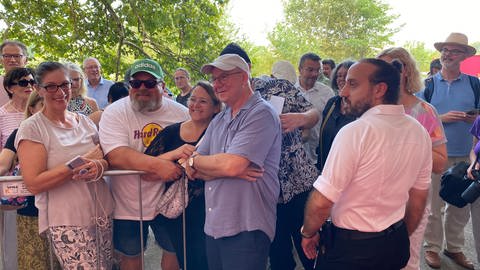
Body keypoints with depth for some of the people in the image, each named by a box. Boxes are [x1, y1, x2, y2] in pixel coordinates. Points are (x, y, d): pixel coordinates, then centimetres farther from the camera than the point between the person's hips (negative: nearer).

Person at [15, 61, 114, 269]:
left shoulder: (85, 121, 10)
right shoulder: (31, 128, -6)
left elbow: (106, 158, 10)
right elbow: (34, 184, -13)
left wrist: (99, 167, -15)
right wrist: (81, 163, -17)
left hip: (103, 213, 5)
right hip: (66, 222, -5)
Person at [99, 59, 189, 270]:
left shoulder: (181, 113, -2)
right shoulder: (115, 112, -10)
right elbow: (116, 156, -23)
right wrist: (157, 164, -36)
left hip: (169, 200, 2)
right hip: (128, 203, -1)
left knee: (176, 250, 16)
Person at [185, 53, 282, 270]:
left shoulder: (261, 114, -11)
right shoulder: (218, 121, 14)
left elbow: (232, 165, -23)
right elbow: (191, 170, 7)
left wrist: (195, 160, -4)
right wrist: (226, 170, -12)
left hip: (246, 230, -7)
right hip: (213, 227, 7)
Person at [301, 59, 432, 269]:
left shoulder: (355, 132, -24)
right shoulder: (419, 132, -2)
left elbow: (321, 202, -24)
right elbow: (418, 199, 9)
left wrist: (308, 233, -5)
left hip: (352, 247, -7)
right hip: (397, 245, 7)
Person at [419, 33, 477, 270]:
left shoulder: (472, 83, 7)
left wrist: (474, 117, -10)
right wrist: (441, 118, -15)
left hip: (463, 154, 2)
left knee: (461, 205, 10)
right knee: (433, 204, 4)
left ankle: (454, 247, 27)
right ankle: (432, 247, 20)